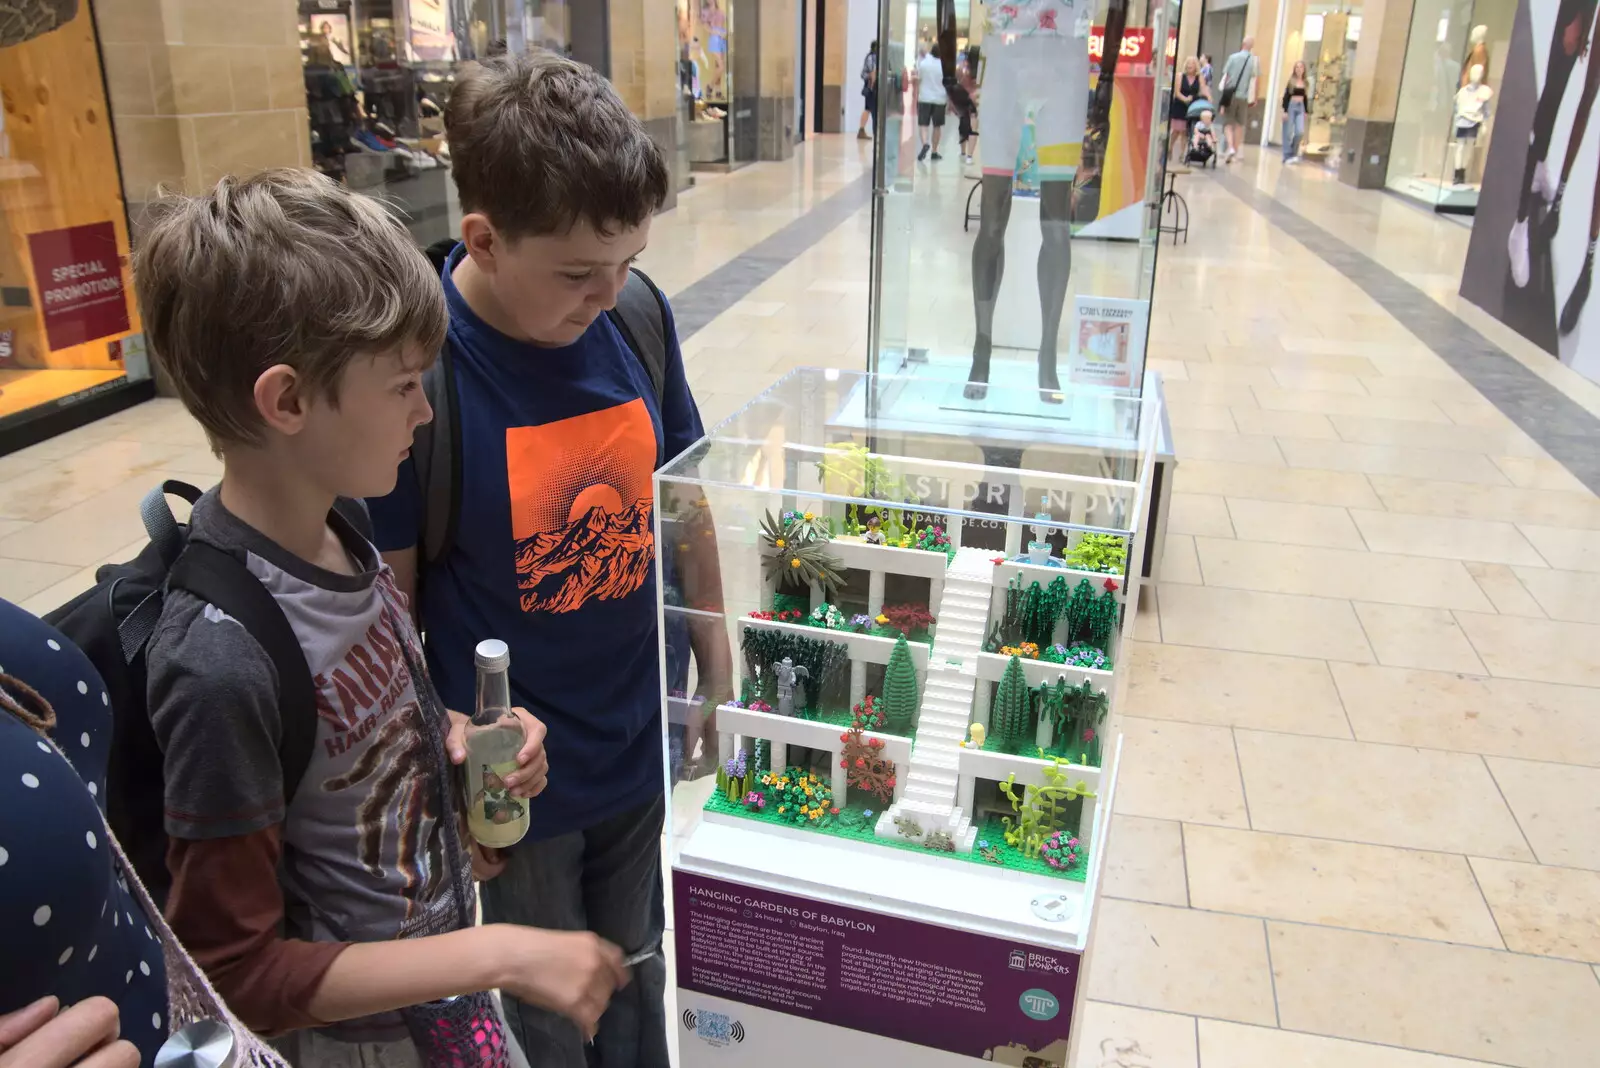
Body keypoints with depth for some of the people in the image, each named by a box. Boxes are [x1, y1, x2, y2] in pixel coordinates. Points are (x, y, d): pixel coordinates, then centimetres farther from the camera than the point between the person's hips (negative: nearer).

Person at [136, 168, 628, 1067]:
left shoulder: (335, 534, -10)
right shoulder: (221, 657, -32)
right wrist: (499, 956, -24)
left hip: (440, 957, 7)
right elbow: (234, 971, -23)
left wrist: (462, 734, -10)